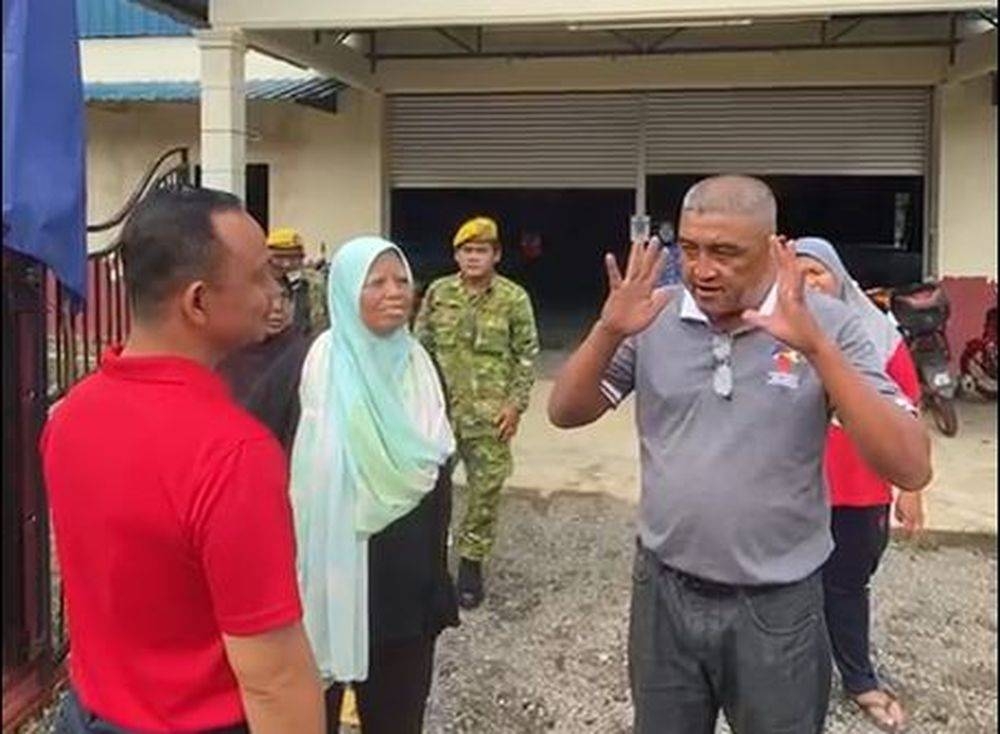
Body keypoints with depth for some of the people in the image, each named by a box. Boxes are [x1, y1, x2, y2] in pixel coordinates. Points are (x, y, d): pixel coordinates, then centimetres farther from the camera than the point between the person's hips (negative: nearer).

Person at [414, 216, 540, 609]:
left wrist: (515, 403, -7)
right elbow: (422, 346, 10)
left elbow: (527, 356, 1)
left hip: (490, 413, -2)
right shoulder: (438, 293, 5)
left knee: (486, 488, 4)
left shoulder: (514, 298, -2)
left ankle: (472, 563, 19)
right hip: (441, 407, 2)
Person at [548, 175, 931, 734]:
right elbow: (566, 414, -1)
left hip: (775, 608, -2)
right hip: (664, 592, 2)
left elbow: (911, 469, -18)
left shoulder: (827, 323, -11)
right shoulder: (653, 315, -4)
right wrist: (609, 331, -20)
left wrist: (815, 347, -29)